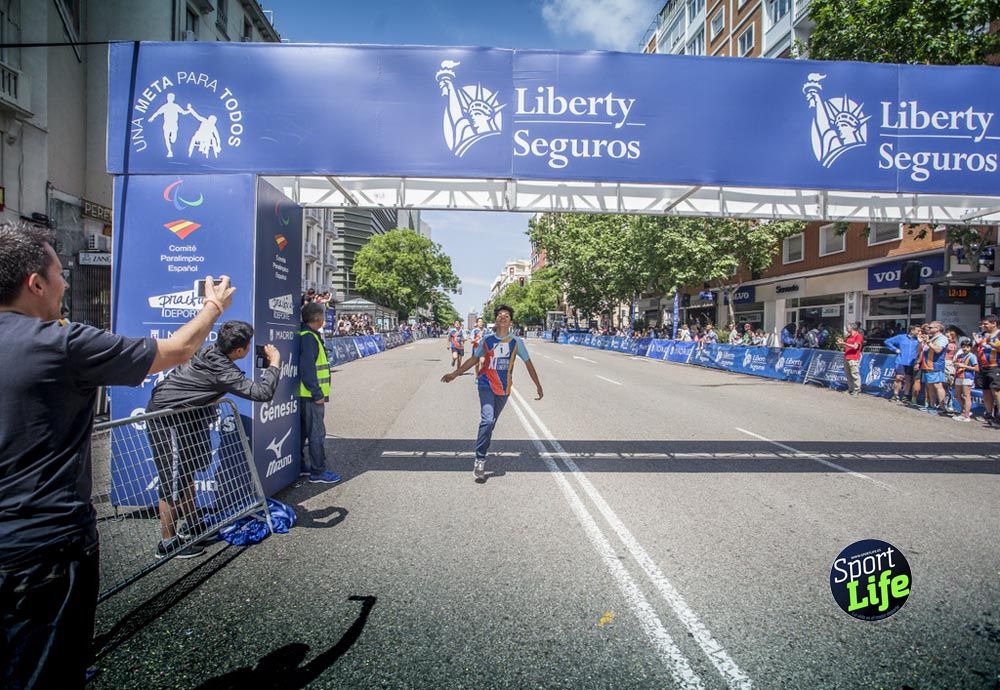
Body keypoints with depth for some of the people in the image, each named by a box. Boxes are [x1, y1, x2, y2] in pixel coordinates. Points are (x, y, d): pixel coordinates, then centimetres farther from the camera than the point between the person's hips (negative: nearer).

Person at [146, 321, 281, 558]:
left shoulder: (211, 350, -1)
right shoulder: (222, 370, -27)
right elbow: (262, 393, -31)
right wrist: (274, 363, -21)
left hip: (181, 416, 10)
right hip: (166, 418, -10)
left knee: (186, 475, 18)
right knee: (173, 481, -2)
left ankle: (194, 526, 31)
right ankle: (167, 543, 9)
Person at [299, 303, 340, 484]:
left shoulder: (308, 336, 14)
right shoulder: (308, 338, -17)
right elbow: (307, 369, -23)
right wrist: (317, 394, -20)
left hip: (307, 395, 10)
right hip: (311, 395, -10)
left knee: (303, 432, 17)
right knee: (317, 434, -2)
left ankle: (300, 467, 28)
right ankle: (318, 472, 6)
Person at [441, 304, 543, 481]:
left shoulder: (516, 342, -1)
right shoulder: (487, 340, 0)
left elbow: (528, 362, 6)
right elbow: (474, 359, 10)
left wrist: (538, 385, 4)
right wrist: (455, 374, 8)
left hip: (503, 389, 2)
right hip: (486, 385, -2)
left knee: (492, 422, 12)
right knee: (487, 420, -18)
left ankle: (483, 450, 33)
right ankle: (480, 460, -12)